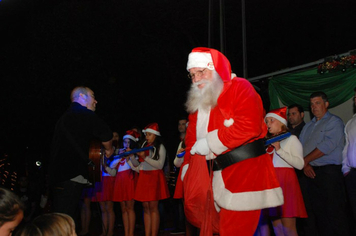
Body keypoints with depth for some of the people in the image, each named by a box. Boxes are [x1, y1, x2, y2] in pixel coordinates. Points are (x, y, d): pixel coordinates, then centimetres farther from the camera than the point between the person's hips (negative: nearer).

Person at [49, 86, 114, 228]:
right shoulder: (84, 114, -6)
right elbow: (105, 133, -15)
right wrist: (109, 149, 4)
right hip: (72, 175, -10)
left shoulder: (66, 116, 25)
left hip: (58, 175, 10)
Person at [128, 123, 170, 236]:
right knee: (146, 207, 2)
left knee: (153, 207, -8)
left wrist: (145, 157, -16)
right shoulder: (144, 146, 16)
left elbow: (160, 164, -9)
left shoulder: (160, 147, 2)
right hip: (143, 178, 5)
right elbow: (138, 165, 16)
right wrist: (131, 156, 0)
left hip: (154, 177, -5)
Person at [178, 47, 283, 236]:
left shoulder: (239, 88, -6)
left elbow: (248, 126, -21)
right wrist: (187, 167, 7)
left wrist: (210, 143, -16)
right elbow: (191, 138, 20)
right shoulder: (197, 102, 18)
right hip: (216, 176, 8)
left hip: (243, 173, -7)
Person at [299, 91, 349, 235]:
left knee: (334, 213, -7)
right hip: (311, 173, 6)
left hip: (329, 171, -6)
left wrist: (305, 160, -7)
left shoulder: (334, 122, 1)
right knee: (315, 213, 7)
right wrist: (305, 165, -4)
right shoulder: (308, 126, 22)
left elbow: (327, 146, -12)